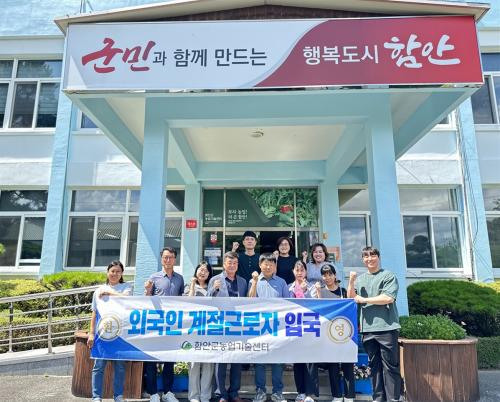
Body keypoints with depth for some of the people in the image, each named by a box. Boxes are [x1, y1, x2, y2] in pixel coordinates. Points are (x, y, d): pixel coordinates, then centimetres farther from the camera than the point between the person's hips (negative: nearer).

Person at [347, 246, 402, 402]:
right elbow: (351, 299, 11)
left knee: (390, 365, 0)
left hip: (386, 327, -4)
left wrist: (363, 299, -6)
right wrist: (351, 282, -3)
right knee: (374, 365, 11)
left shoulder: (388, 276, 1)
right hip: (367, 328, 5)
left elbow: (388, 298, -11)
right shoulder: (359, 279, 16)